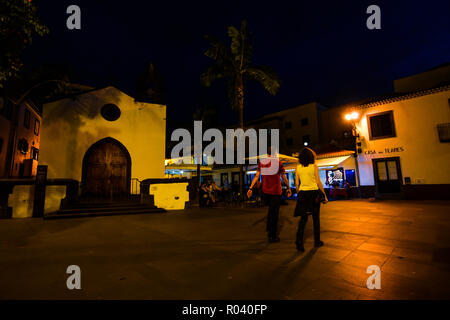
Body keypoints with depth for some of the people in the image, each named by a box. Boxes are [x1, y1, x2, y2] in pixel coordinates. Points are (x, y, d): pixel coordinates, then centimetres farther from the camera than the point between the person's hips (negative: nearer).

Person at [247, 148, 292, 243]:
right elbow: (284, 177, -3)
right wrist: (288, 188, 7)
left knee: (271, 209, 24)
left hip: (265, 190, 5)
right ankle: (272, 236, 8)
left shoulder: (261, 162, 3)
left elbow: (256, 176, -2)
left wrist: (251, 188, -3)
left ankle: (269, 230, 29)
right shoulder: (278, 162, -6)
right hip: (275, 190, -4)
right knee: (274, 212, 2)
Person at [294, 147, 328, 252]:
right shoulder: (314, 166, -4)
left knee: (303, 217, 8)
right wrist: (324, 195, 0)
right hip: (314, 192, -2)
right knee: (316, 217, 11)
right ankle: (317, 241, 23)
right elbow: (318, 182, -7)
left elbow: (297, 183, 3)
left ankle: (299, 240, -6)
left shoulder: (298, 167, 3)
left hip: (302, 193, 2)